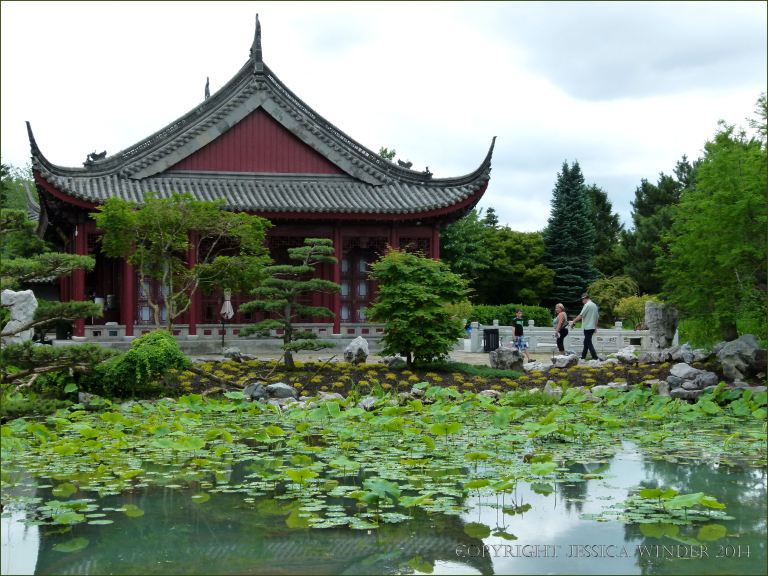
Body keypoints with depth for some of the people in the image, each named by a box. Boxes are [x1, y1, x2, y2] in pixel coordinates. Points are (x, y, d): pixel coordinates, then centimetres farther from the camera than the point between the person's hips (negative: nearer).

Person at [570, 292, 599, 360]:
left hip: (588, 327, -9)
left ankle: (595, 358, -10)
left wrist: (573, 321, -9)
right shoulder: (594, 305, 14)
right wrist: (595, 327, 24)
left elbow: (581, 315, -17)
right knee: (586, 342, 15)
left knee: (588, 343, -6)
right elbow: (596, 317, 18)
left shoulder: (587, 305, -13)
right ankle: (583, 357, 20)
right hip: (593, 327, 9)